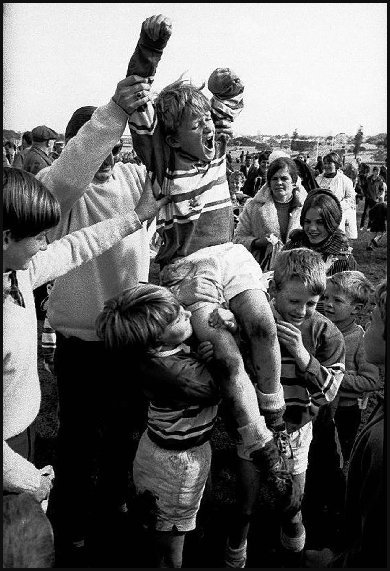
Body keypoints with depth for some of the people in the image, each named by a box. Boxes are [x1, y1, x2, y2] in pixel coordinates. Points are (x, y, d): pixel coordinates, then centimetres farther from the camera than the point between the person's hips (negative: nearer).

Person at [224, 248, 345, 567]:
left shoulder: (325, 334, -11)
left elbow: (328, 392, -14)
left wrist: (302, 355, -26)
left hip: (295, 430, 1)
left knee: (291, 507, 17)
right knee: (244, 504, 11)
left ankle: (294, 554, 47)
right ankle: (235, 558, 39)